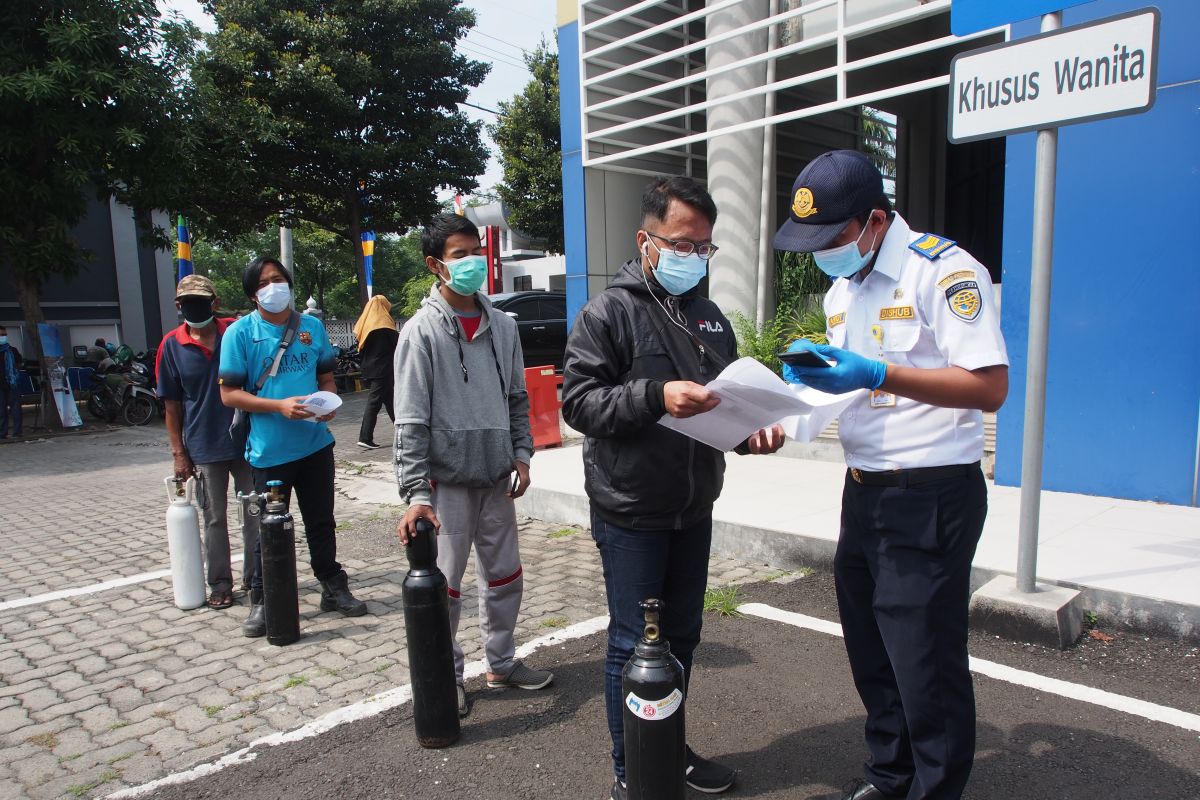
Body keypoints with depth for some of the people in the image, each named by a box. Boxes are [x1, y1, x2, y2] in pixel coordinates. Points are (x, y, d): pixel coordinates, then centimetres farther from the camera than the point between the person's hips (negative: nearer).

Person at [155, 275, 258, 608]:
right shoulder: (171, 345, -3)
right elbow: (172, 405, 1)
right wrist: (178, 452, -2)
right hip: (204, 448, 0)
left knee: (255, 513, 9)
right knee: (215, 519, 10)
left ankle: (255, 577, 24)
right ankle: (220, 583, 23)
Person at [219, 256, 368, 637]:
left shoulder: (312, 327, 6)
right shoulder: (240, 333, -6)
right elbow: (229, 393, -7)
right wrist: (280, 406, -20)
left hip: (316, 444, 4)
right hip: (270, 450, -3)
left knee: (321, 521, 16)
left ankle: (334, 589, 30)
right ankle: (262, 601, 24)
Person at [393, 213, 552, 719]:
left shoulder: (502, 326, 6)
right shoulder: (422, 331, -10)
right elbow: (410, 420, -14)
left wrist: (521, 453, 6)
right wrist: (416, 493, -20)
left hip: (496, 478, 5)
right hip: (447, 481, -5)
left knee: (504, 577, 16)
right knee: (443, 586, 5)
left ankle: (502, 662, 34)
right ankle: (447, 676, 24)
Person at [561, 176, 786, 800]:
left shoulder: (711, 318, 11)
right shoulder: (609, 313, -9)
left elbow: (730, 398, 17)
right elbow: (577, 400, -17)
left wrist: (753, 430, -4)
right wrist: (656, 396, -29)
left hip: (694, 510, 7)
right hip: (631, 514, -6)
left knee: (683, 633, 19)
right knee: (631, 644, 6)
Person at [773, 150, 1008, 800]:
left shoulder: (943, 270, -14)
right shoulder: (841, 289, 12)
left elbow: (990, 386, -21)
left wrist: (876, 375, -27)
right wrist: (815, 377, 0)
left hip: (931, 498, -8)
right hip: (864, 492, 8)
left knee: (925, 663, 3)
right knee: (869, 648, 19)